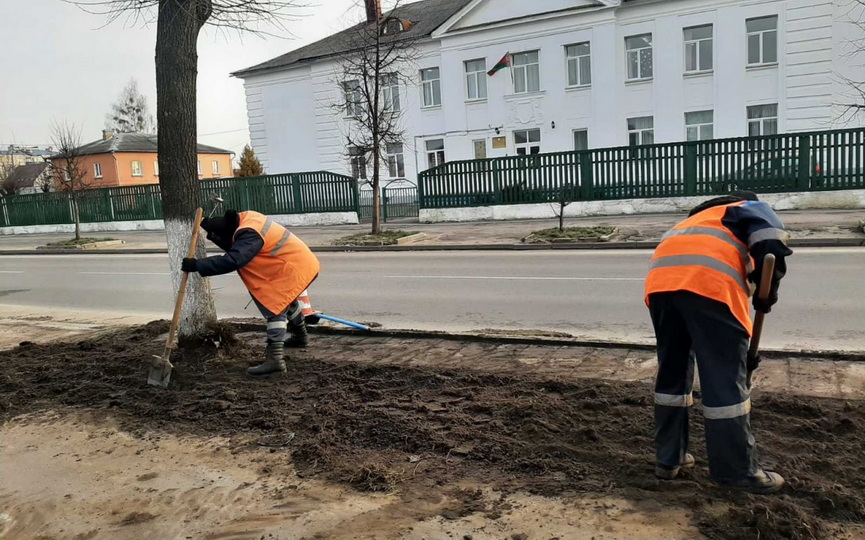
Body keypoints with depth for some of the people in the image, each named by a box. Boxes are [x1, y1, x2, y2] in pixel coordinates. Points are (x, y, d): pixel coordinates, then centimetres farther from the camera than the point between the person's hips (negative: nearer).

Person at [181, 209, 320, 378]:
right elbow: (235, 248, 8)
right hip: (301, 261, 11)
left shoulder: (249, 234, -27)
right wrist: (212, 229, -7)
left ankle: (275, 358, -22)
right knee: (287, 301, 31)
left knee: (275, 308, -15)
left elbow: (232, 260, -36)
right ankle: (300, 336, 53)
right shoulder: (245, 219, 3)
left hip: (296, 268, -11)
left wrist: (197, 265, -33)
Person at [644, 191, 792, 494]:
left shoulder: (696, 221, 44)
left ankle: (668, 459, 26)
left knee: (672, 372, 18)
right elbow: (770, 246, 2)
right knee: (726, 380, 4)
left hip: (660, 281, 6)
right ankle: (740, 472, 15)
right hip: (708, 281, -6)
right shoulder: (754, 208, 28)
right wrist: (767, 292, 15)